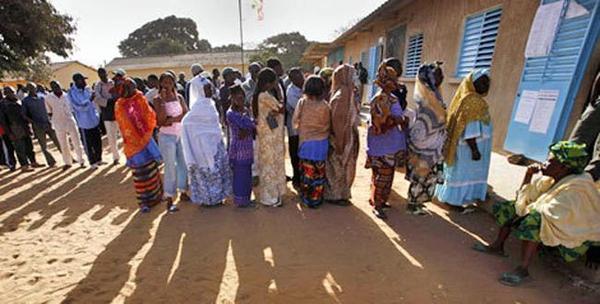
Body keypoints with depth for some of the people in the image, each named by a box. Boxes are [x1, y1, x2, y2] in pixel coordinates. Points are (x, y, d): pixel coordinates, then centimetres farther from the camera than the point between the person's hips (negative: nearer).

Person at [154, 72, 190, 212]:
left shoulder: (179, 97, 6)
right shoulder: (158, 99, -5)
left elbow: (186, 115, -5)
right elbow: (161, 120, -17)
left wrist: (171, 120, -18)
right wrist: (162, 100, -18)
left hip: (181, 135, 4)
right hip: (167, 137, -4)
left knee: (183, 164, 10)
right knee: (170, 167, -1)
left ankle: (183, 193, 25)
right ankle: (169, 199, 10)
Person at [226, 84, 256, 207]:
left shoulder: (246, 110, 10)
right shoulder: (231, 113, -10)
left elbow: (253, 128, 5)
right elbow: (245, 124, -21)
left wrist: (247, 131, -14)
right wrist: (253, 123, -3)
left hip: (248, 148, 7)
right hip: (238, 149, -6)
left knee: (247, 174, 13)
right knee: (240, 174, 2)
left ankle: (246, 199, 27)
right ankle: (240, 199, 17)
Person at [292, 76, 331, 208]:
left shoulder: (302, 102, -9)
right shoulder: (325, 105, -12)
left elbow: (295, 121, -4)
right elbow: (328, 124, -3)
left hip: (306, 141, 1)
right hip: (321, 142, -1)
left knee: (306, 170, 15)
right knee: (319, 171, 11)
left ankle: (305, 197, 27)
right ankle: (316, 199, 21)